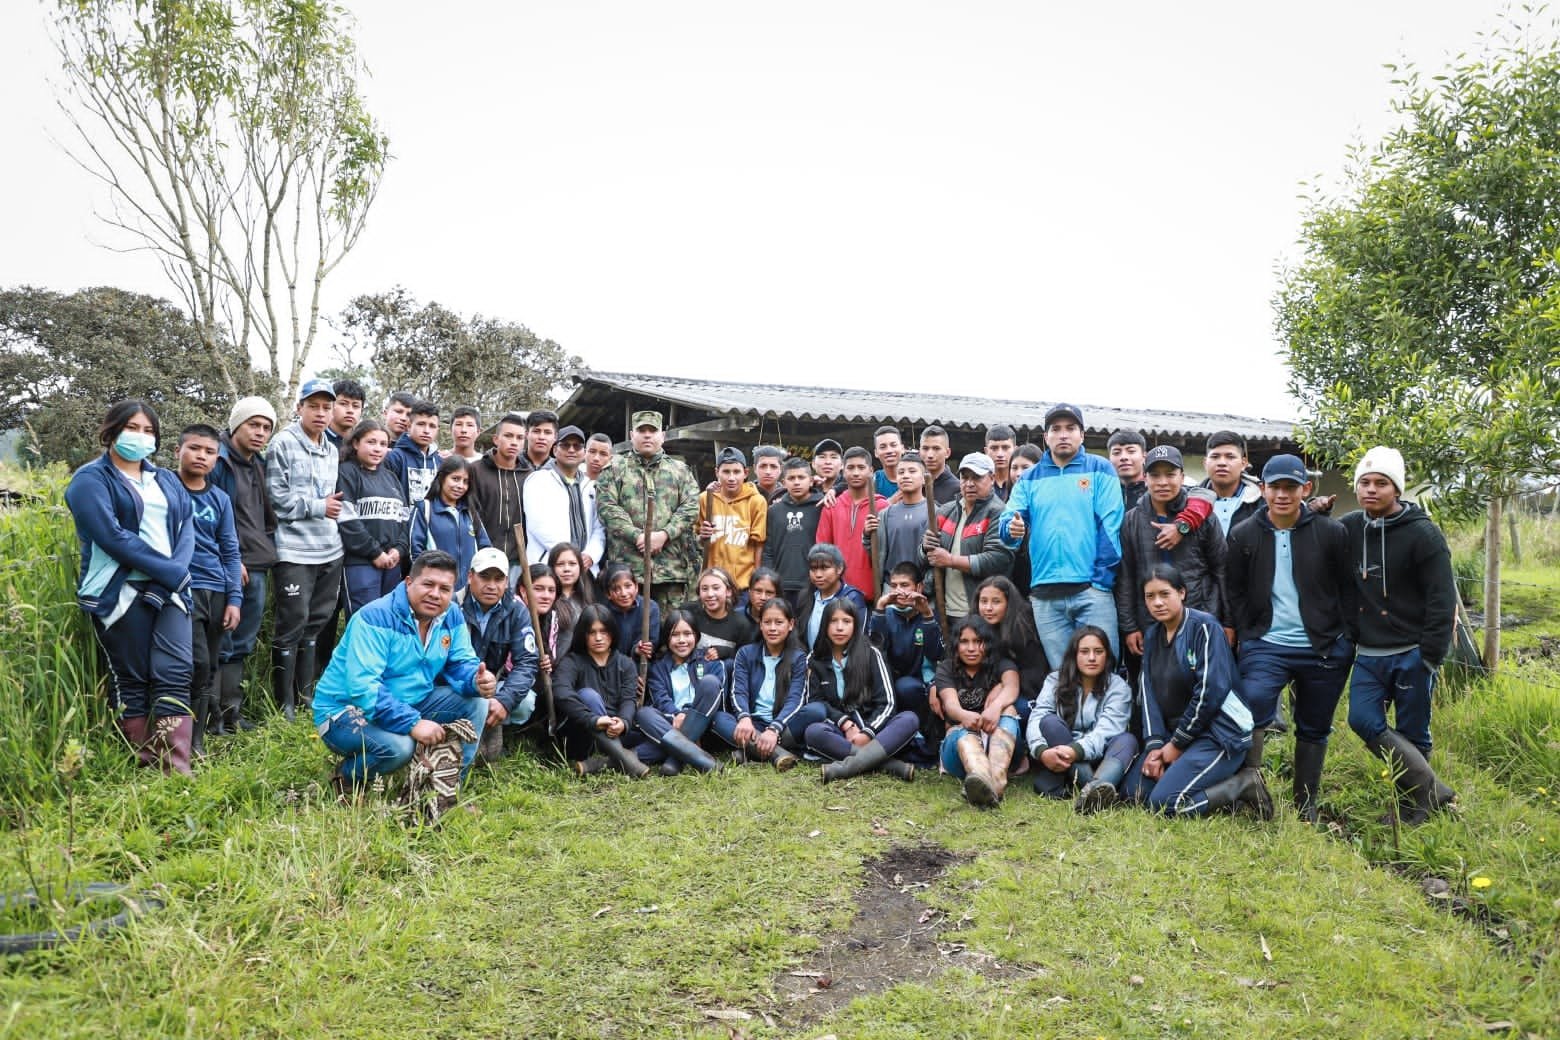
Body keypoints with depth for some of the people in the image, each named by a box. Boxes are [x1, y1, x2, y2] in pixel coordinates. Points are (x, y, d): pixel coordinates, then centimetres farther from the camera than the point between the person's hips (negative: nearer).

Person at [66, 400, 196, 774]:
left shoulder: (167, 480, 19)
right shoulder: (91, 479, 0)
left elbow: (186, 526, 8)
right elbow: (111, 536, -13)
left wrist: (178, 571, -11)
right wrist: (168, 571, -16)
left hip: (170, 588, 5)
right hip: (120, 592, -4)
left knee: (175, 673, -6)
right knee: (132, 679, 3)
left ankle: (176, 768, -8)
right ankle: (146, 766, 11)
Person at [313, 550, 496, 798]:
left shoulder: (452, 617, -2)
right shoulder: (375, 618, -24)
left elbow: (461, 664, 1)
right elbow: (362, 687, -32)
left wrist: (478, 681, -25)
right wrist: (413, 723, -38)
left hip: (409, 704, 7)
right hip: (346, 710, -7)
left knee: (477, 701, -7)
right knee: (399, 746, -35)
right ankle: (347, 777, -2)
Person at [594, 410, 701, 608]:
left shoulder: (680, 470, 16)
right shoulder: (614, 469, 11)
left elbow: (691, 506, 4)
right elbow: (607, 507, -1)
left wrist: (664, 534, -10)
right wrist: (637, 537, -13)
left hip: (672, 564, 1)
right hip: (627, 563, -1)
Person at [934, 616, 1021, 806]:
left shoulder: (1002, 665, 9)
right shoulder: (946, 669, 9)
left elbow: (1011, 687, -17)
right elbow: (950, 703, -13)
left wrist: (996, 705, -42)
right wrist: (964, 715, -39)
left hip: (998, 744, 1)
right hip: (958, 741, -1)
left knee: (1007, 709, -28)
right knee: (965, 732, -35)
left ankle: (996, 780, -57)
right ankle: (982, 782, -73)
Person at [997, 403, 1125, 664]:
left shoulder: (1099, 470, 5)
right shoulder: (1029, 478, 14)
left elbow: (1110, 527, -3)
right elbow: (1007, 520, 3)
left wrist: (1101, 579, -11)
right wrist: (1011, 529, -21)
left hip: (1091, 590, -3)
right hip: (1045, 595, 3)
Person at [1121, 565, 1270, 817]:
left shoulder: (1204, 627, -13)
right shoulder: (1152, 635, 10)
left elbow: (1211, 691, -20)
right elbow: (1148, 692, 4)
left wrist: (1177, 744, -14)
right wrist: (1154, 745, -8)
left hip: (1219, 734, -8)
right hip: (1173, 733, 8)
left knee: (1164, 802, -21)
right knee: (1132, 790, -3)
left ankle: (1244, 785, -3)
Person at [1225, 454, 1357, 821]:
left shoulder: (1332, 533, -2)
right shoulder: (1244, 535, -1)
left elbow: (1348, 589, 5)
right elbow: (1234, 592, 5)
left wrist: (1346, 638, 0)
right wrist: (1247, 636, -1)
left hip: (1324, 649, 1)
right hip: (1265, 645, -1)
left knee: (1314, 729, 12)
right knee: (1253, 709, -22)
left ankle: (1306, 806, 26)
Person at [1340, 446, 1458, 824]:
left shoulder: (1422, 534, -9)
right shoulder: (1348, 529, 4)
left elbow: (1442, 601, -10)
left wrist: (1431, 659, -13)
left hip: (1411, 654, -4)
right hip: (1368, 655, 4)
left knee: (1411, 733, 4)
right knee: (1363, 720, -10)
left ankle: (1416, 804, 22)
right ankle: (1432, 790, 2)